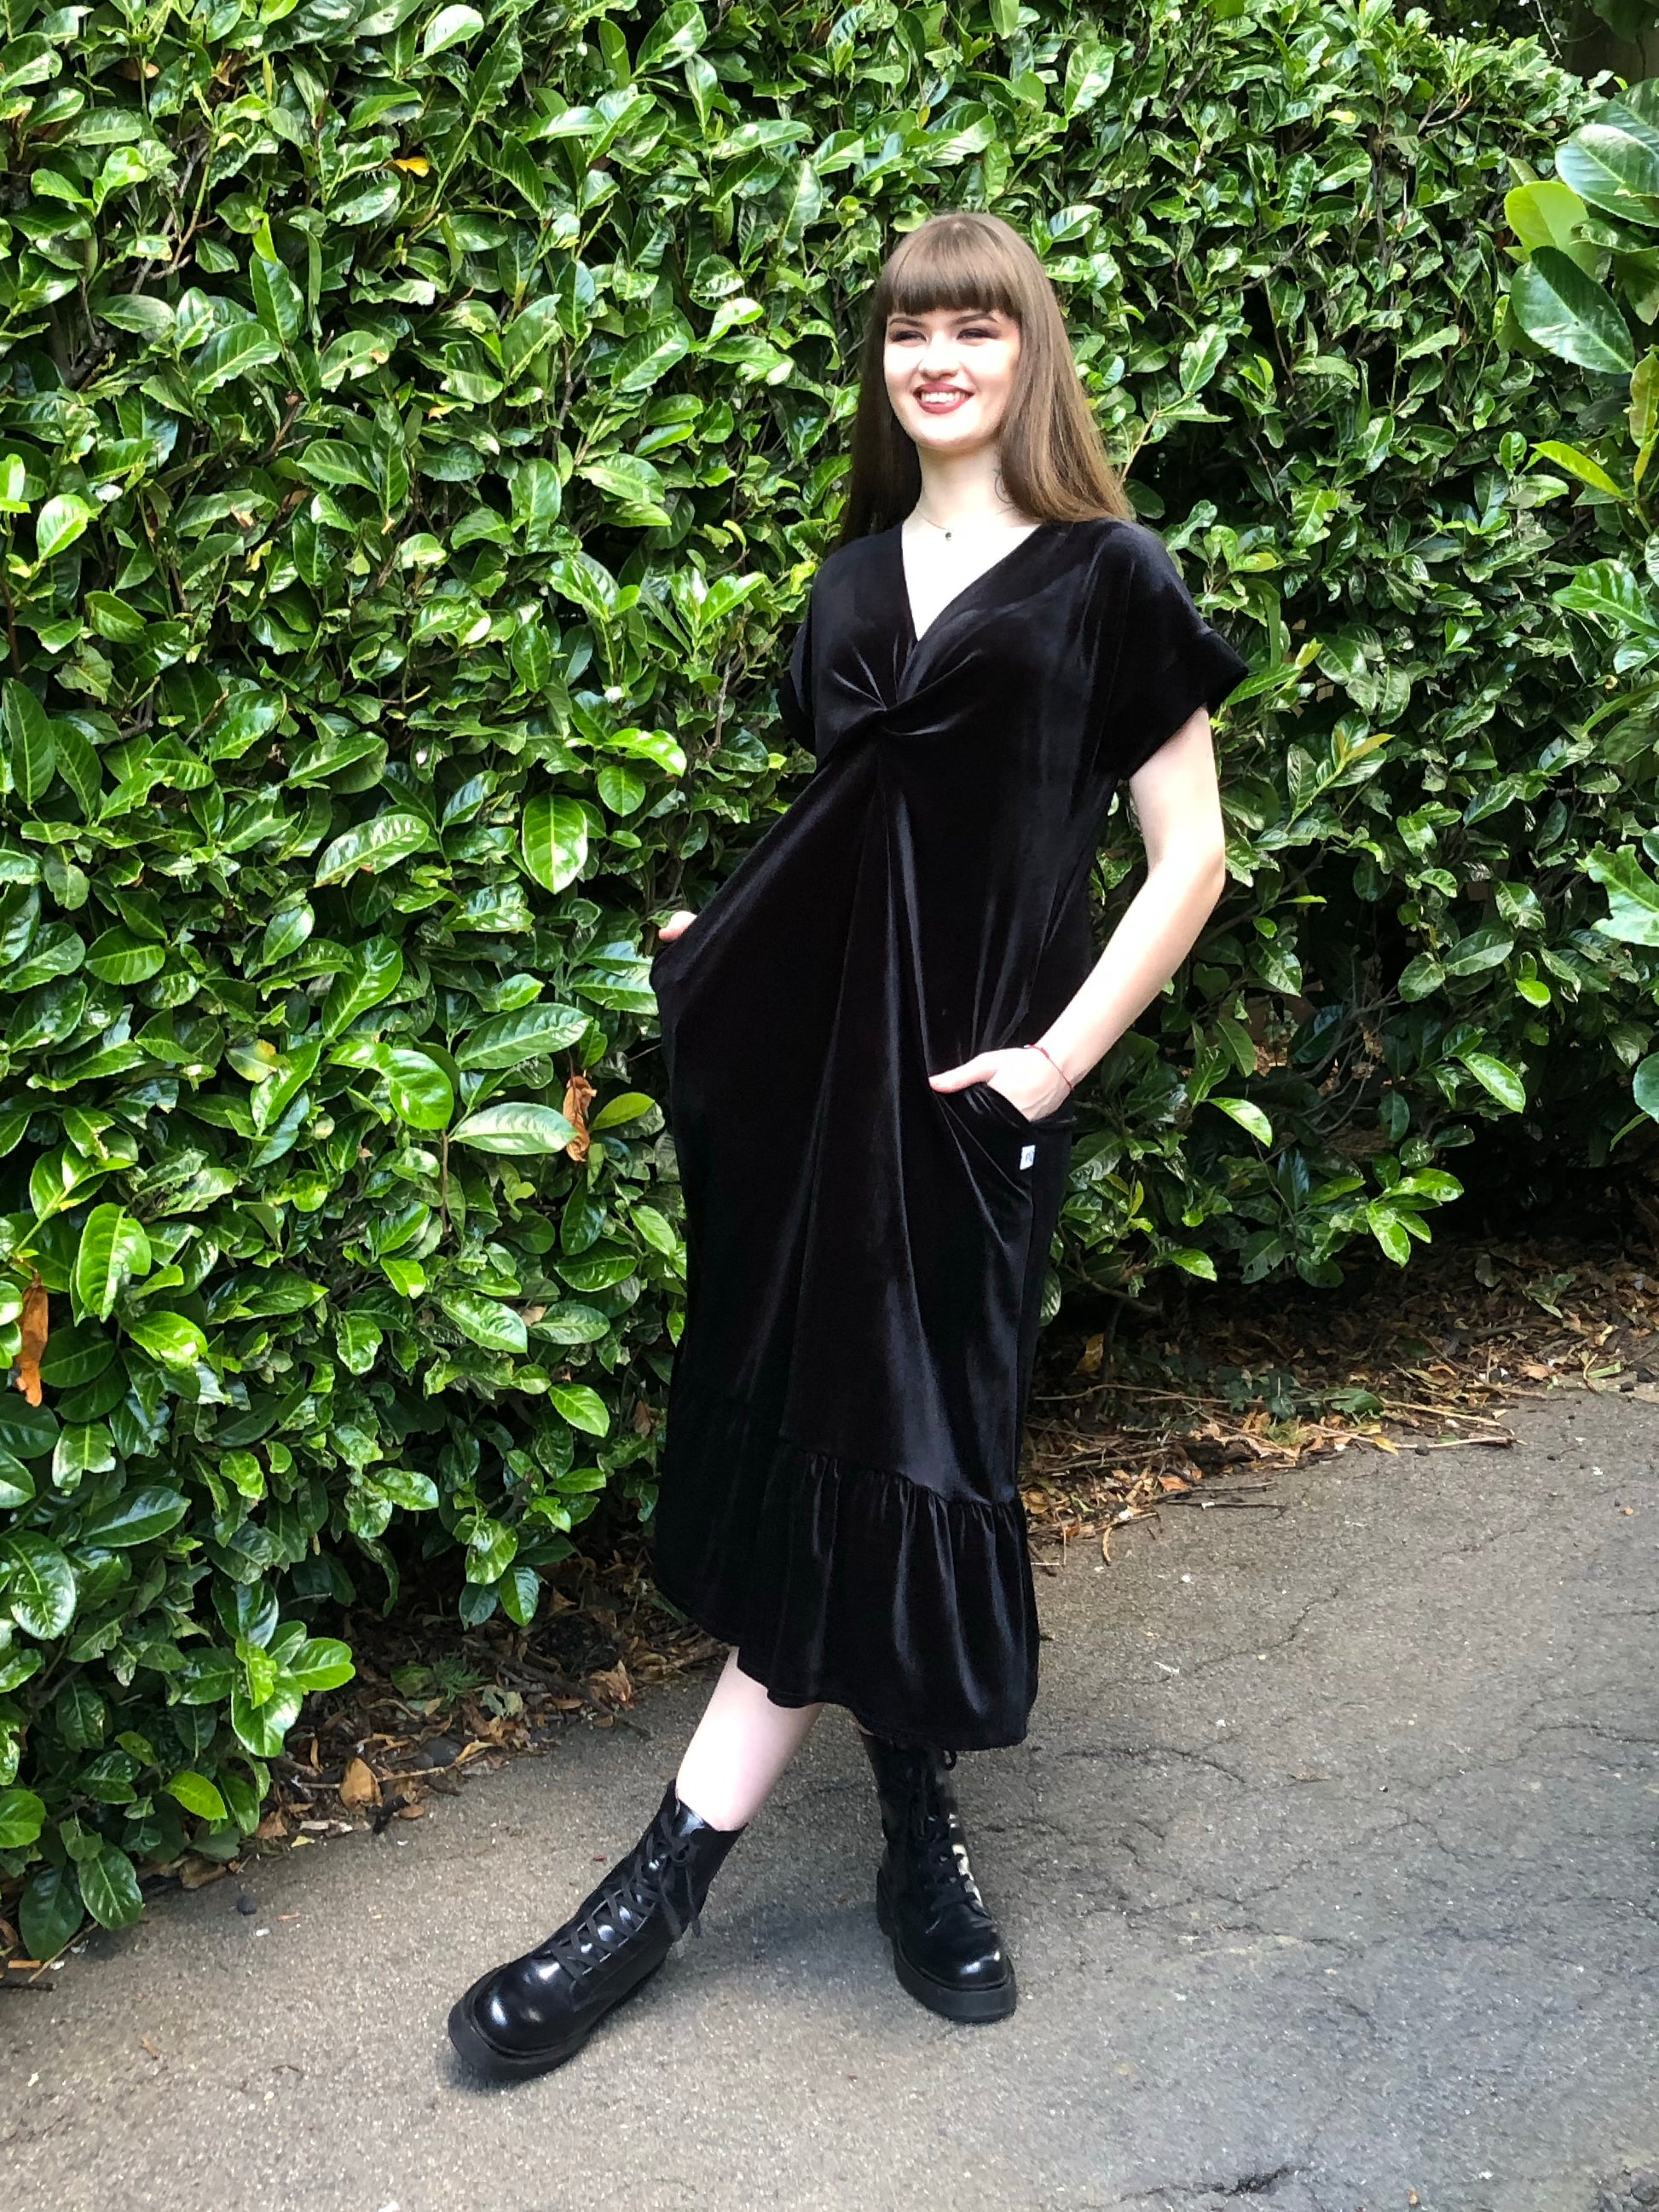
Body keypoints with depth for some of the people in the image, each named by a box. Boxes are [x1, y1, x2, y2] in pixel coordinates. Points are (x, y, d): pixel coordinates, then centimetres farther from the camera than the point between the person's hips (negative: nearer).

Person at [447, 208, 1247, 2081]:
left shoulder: (1105, 575, 0)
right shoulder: (855, 577, 17)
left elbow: (1187, 859, -3)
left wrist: (1057, 1059, -11)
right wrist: (724, 942, 11)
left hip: (965, 1080, -5)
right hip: (807, 1050, 5)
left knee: (880, 1451, -5)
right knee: (823, 1445, 4)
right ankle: (919, 1842, 19)